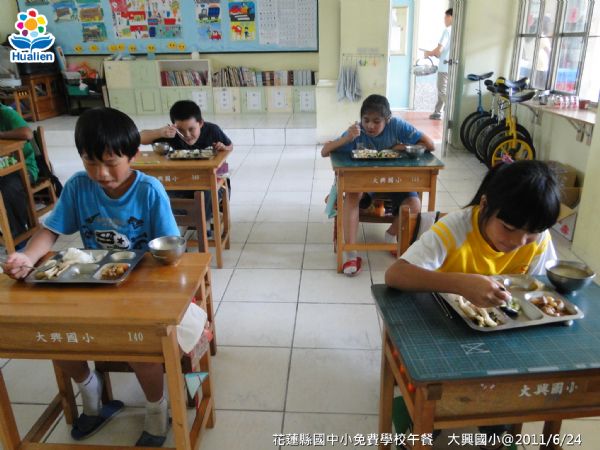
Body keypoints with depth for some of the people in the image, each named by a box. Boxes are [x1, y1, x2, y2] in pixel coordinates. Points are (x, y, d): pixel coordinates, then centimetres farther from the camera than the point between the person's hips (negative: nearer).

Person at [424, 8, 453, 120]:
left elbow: (439, 50, -16)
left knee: (443, 92, -3)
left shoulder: (447, 30, -11)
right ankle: (437, 112, 26)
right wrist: (433, 53, 17)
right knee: (442, 90, 17)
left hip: (445, 67, -8)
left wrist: (429, 53, 2)